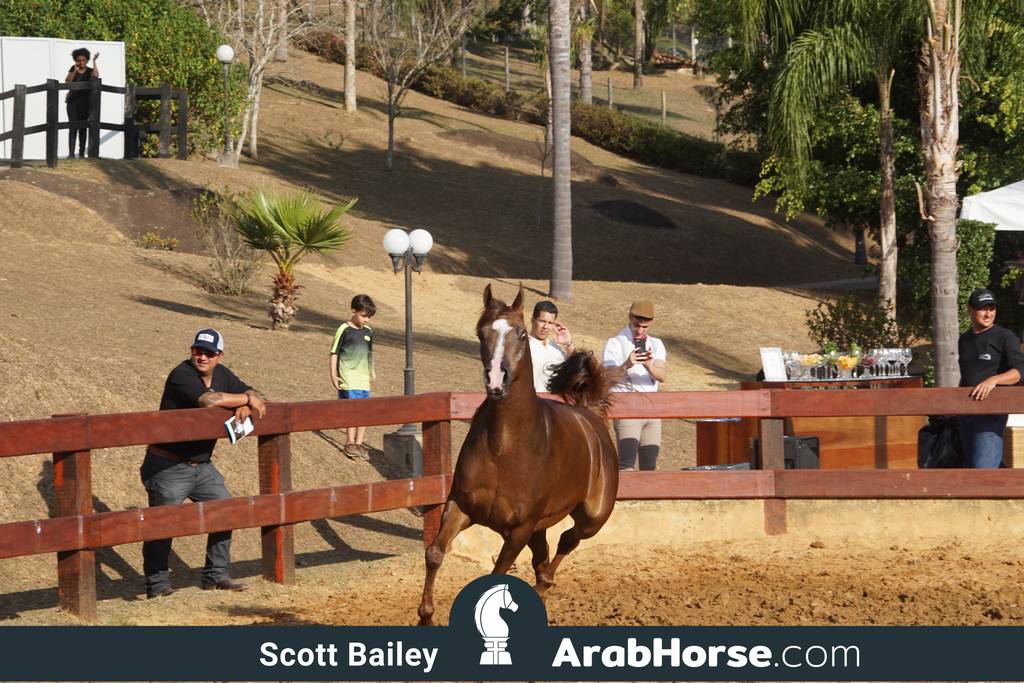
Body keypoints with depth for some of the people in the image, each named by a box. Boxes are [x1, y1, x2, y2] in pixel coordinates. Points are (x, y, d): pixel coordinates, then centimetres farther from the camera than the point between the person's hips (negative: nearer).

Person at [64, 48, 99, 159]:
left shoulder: (90, 71, 2)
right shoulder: (73, 69, 7)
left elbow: (95, 75, -20)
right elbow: (67, 82, -3)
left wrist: (94, 61, -16)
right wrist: (75, 71, -13)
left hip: (85, 103, 0)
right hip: (73, 102, 0)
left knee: (83, 128, 4)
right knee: (72, 127, -8)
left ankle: (82, 152, 10)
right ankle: (71, 153, -11)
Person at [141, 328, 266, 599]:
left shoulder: (222, 375, 7)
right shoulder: (182, 375, -18)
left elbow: (253, 396, 11)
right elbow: (208, 400, -32)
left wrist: (246, 407, -14)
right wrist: (246, 399, -20)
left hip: (202, 466, 8)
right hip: (169, 467, -8)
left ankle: (216, 576, 22)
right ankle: (157, 584, 2)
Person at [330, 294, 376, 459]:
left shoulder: (368, 331, 11)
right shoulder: (344, 330, -7)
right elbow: (334, 353, -4)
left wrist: (372, 371, 27)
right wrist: (333, 375, -8)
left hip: (363, 377, 6)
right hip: (348, 378, -6)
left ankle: (359, 443, 12)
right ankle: (350, 443, -5)